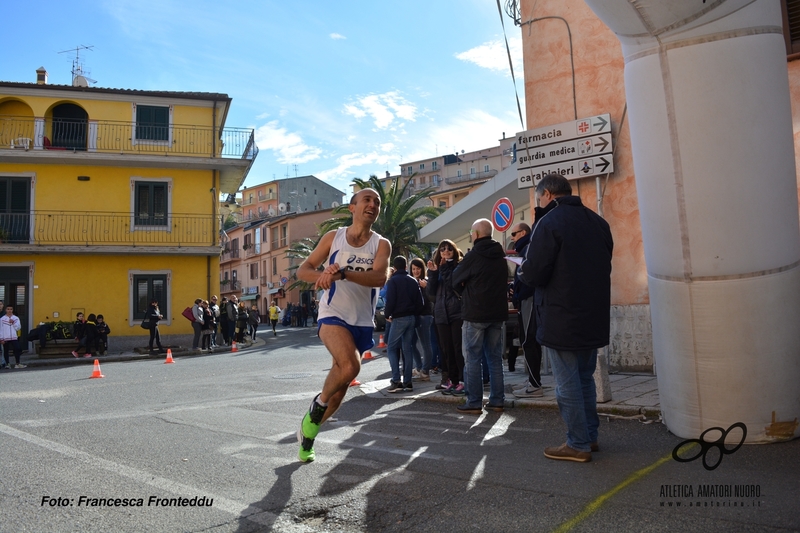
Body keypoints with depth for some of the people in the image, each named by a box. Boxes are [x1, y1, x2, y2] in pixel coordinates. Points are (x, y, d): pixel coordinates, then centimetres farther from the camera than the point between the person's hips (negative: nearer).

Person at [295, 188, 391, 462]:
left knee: (339, 389, 9)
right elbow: (303, 270, 5)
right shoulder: (333, 237, 3)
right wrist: (322, 276, -18)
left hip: (362, 322, 3)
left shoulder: (381, 244, 2)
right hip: (332, 315, -3)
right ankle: (319, 403, -1)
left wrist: (342, 273, -32)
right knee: (350, 366, -30)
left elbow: (379, 277, -17)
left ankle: (307, 433, 32)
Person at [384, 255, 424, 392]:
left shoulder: (393, 281, -6)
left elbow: (390, 300, -13)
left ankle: (396, 381, -8)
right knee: (408, 348, 9)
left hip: (399, 318, -6)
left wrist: (387, 315, 1)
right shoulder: (413, 281, 12)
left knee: (392, 348, 2)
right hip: (412, 318, 6)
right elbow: (419, 301, 9)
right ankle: (407, 382, 8)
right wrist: (415, 315, 15)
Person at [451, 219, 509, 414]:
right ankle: (497, 400, 13)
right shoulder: (501, 256, 9)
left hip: (475, 313, -6)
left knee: (473, 358, -1)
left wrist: (464, 292, 17)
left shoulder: (474, 255, -11)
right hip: (497, 312, 6)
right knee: (495, 357, 10)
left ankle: (474, 403, 0)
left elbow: (455, 280, -1)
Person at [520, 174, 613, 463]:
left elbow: (534, 274, -20)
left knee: (567, 384, 3)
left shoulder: (548, 223, -15)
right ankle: (590, 436, 29)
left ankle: (578, 444, 12)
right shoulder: (597, 221, 8)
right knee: (585, 378, 20)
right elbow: (603, 266, 15)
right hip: (594, 318, 8)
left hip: (561, 321, -8)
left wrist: (522, 269, 1)